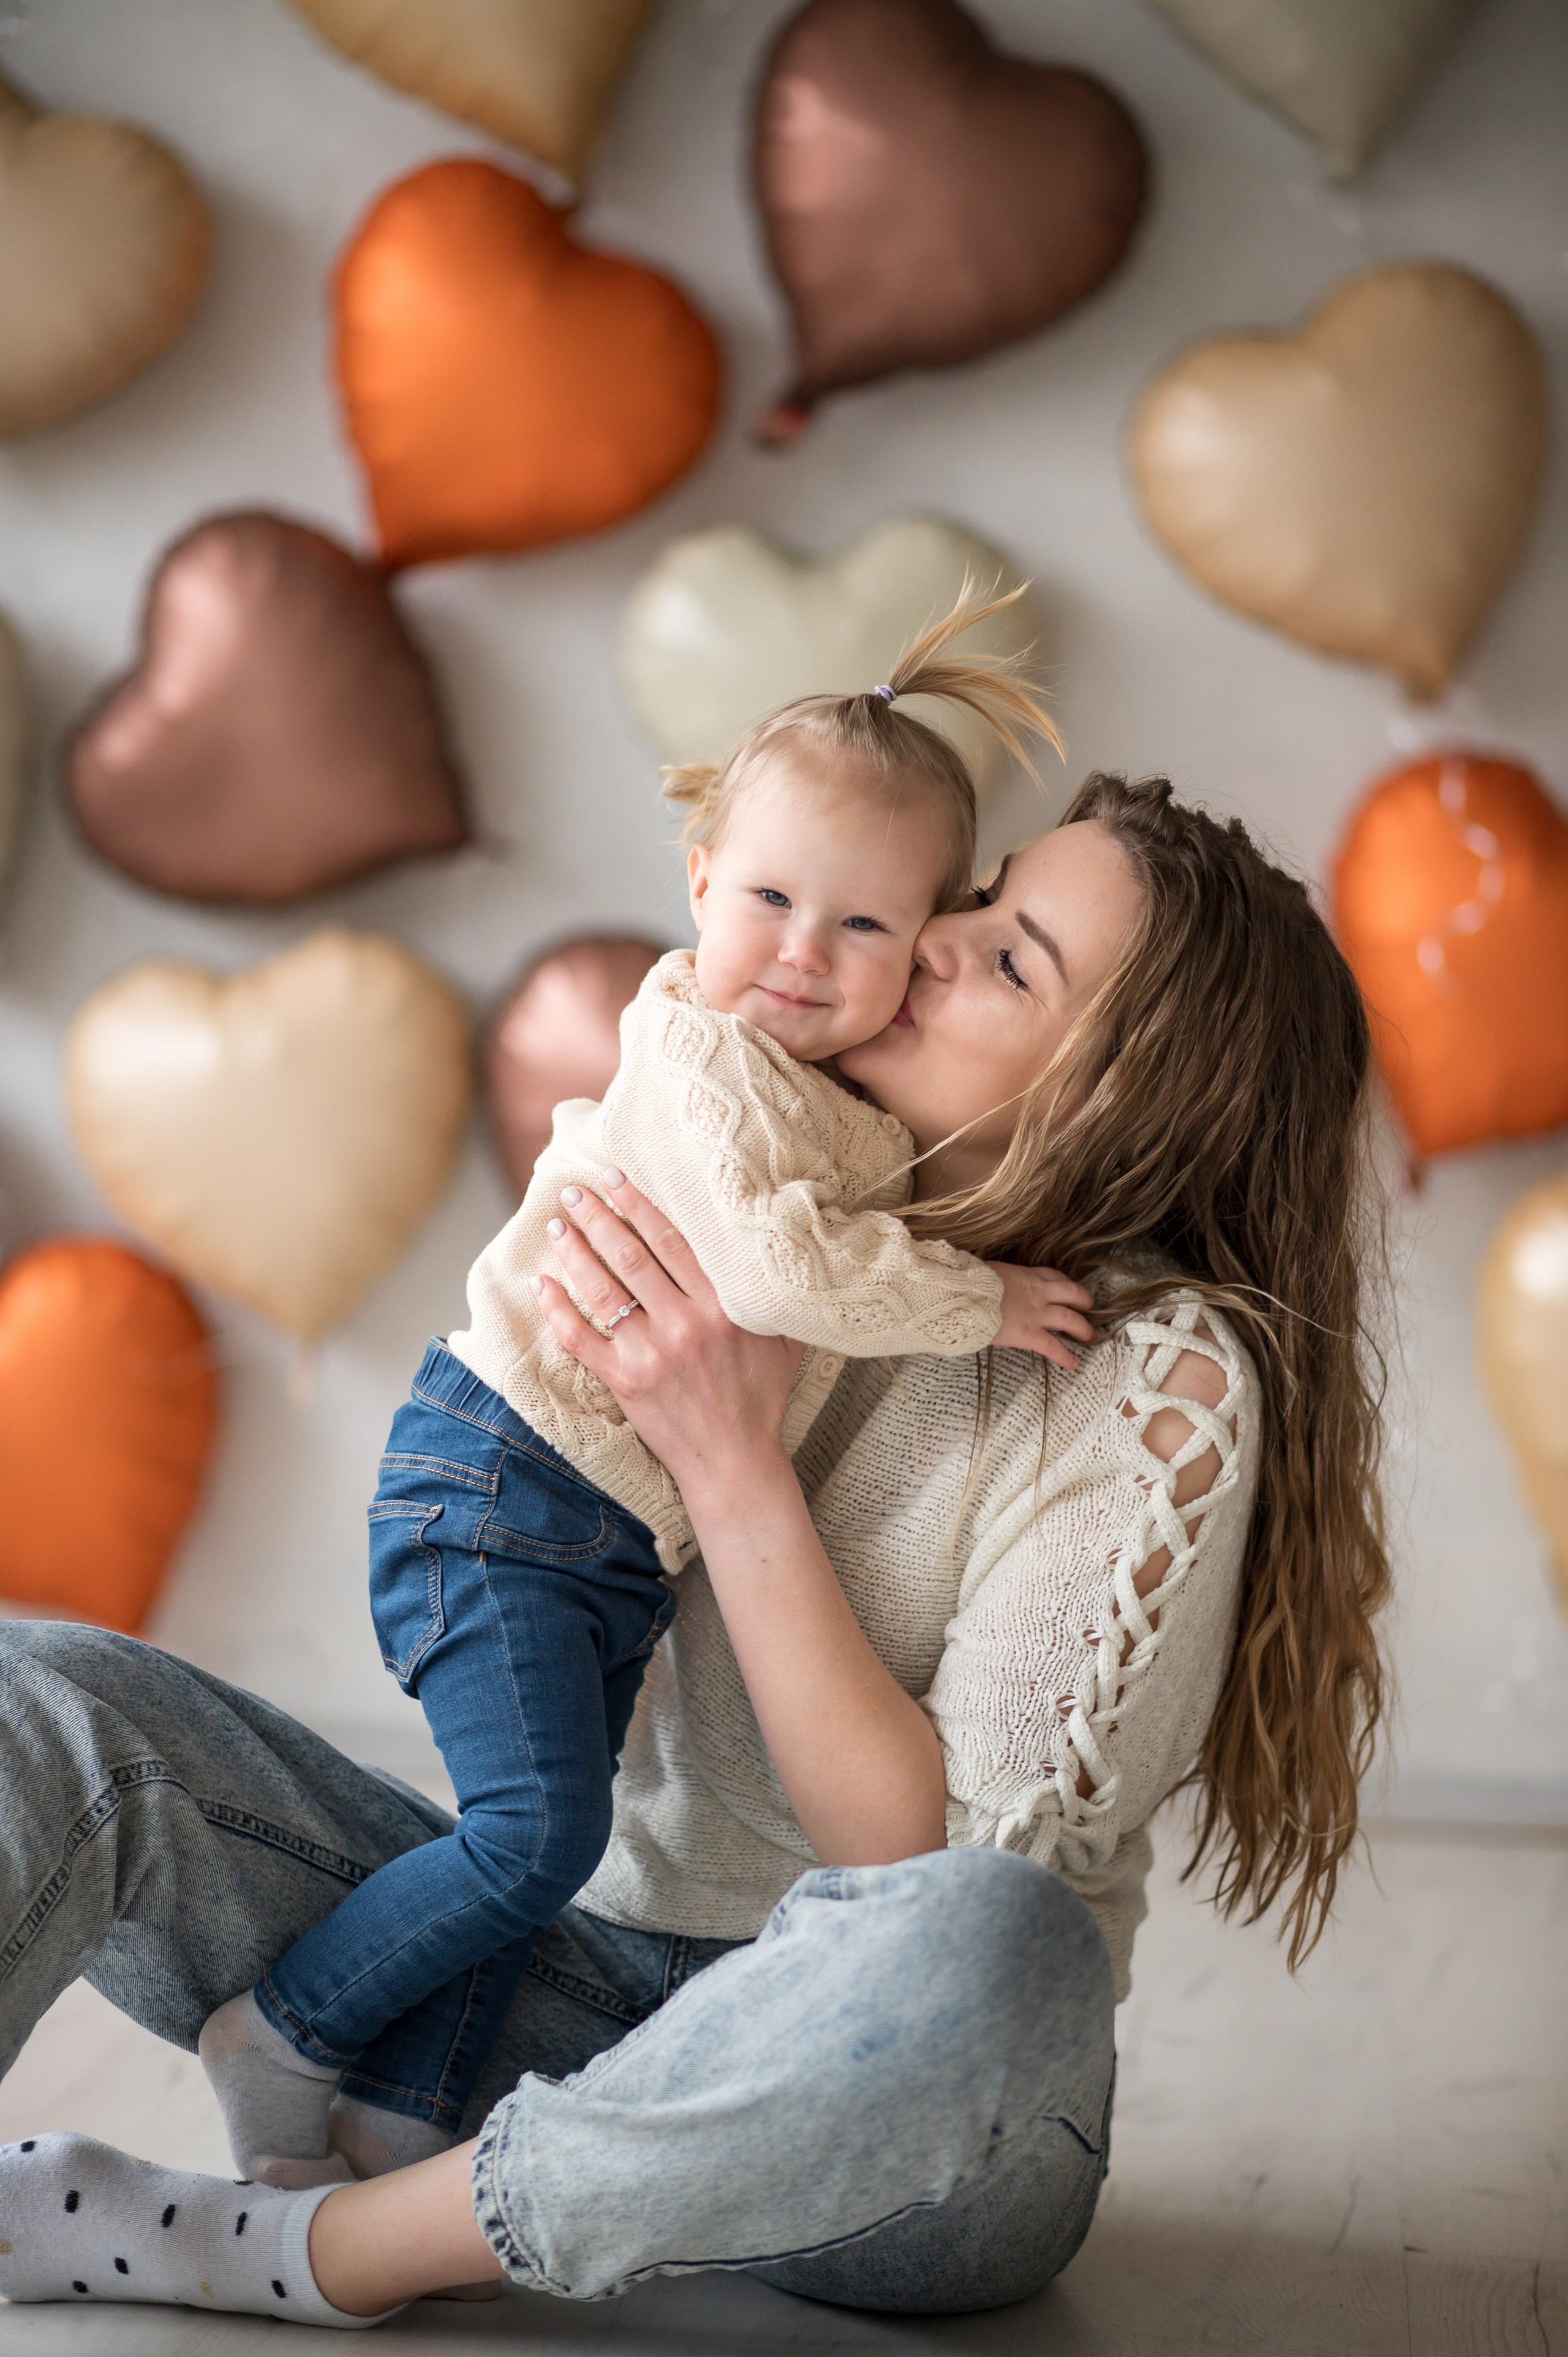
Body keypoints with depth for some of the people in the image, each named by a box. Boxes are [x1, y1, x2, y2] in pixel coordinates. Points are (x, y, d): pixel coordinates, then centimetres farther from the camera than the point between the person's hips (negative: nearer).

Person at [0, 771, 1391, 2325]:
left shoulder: (1161, 1381, -13)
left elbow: (944, 1862, -18)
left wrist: (733, 1466, -22)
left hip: (887, 2133, -4)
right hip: (581, 1971, 5)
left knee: (985, 1948, -42)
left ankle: (287, 2253, -22)